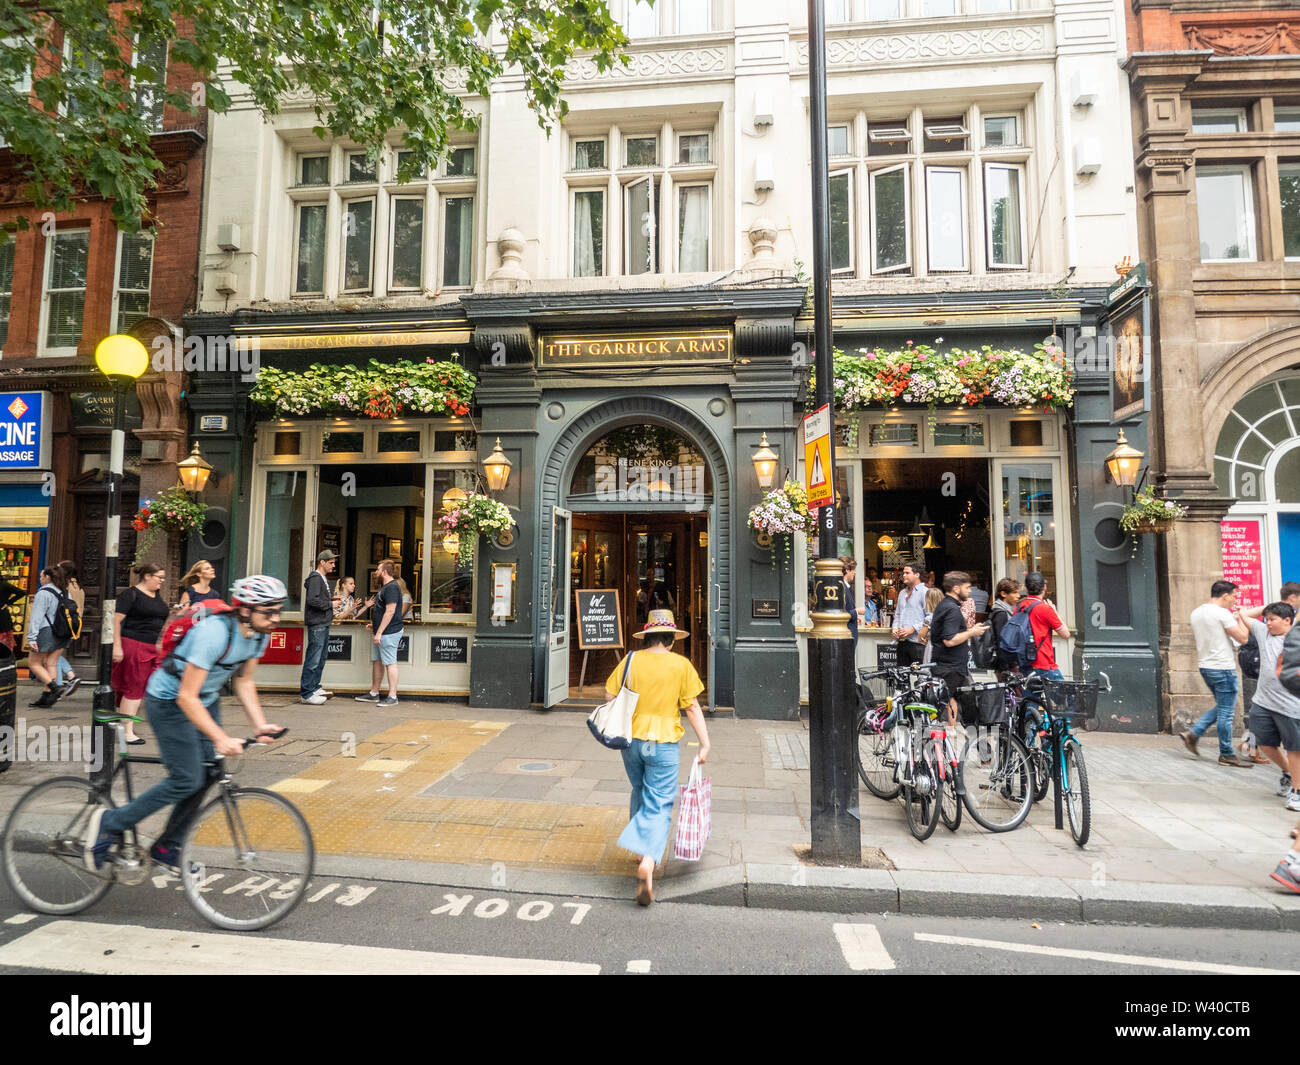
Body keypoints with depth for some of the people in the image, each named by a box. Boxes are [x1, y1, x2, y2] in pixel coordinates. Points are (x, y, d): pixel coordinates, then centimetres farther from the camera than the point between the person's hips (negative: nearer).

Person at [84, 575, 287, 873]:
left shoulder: (259, 635, -10)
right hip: (170, 701, -7)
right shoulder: (214, 633, -34)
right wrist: (221, 739, -35)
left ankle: (167, 849, 24)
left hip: (206, 699, 8)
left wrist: (260, 724, -9)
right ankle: (109, 823, 12)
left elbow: (244, 682, 1)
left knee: (205, 777, 6)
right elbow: (186, 697, -32)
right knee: (186, 780, -10)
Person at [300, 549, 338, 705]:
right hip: (317, 624, -11)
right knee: (313, 660, -7)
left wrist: (331, 598, 10)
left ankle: (314, 687, 26)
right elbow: (312, 600, -23)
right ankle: (306, 694, -2)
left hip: (323, 624, 11)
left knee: (320, 660, 17)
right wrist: (330, 604, -13)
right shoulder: (315, 578, -12)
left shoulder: (323, 578, 20)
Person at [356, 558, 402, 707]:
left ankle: (392, 697, -3)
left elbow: (390, 612, -22)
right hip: (380, 632, 11)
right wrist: (373, 624, 18)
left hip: (388, 633, -11)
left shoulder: (392, 587, -17)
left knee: (390, 663, -7)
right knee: (376, 661, 16)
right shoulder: (385, 586, 18)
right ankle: (374, 694, 25)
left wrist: (379, 632, -22)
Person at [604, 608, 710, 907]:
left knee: (639, 795, 25)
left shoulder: (630, 660, -1)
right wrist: (704, 743, 0)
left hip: (632, 740, 3)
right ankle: (648, 862, -16)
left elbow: (610, 697, 1)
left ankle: (642, 849, 37)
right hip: (663, 745, -3)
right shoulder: (681, 665, -7)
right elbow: (692, 707, -7)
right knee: (658, 807, 2)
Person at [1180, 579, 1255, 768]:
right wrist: (1241, 619, 3)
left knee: (1222, 708, 20)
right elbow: (1242, 637, -13)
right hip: (1223, 668, -8)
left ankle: (1193, 734, 13)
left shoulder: (1196, 613, 10)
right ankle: (1227, 755, 9)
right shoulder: (1223, 613, -15)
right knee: (1226, 712, 1)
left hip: (1205, 666, 8)